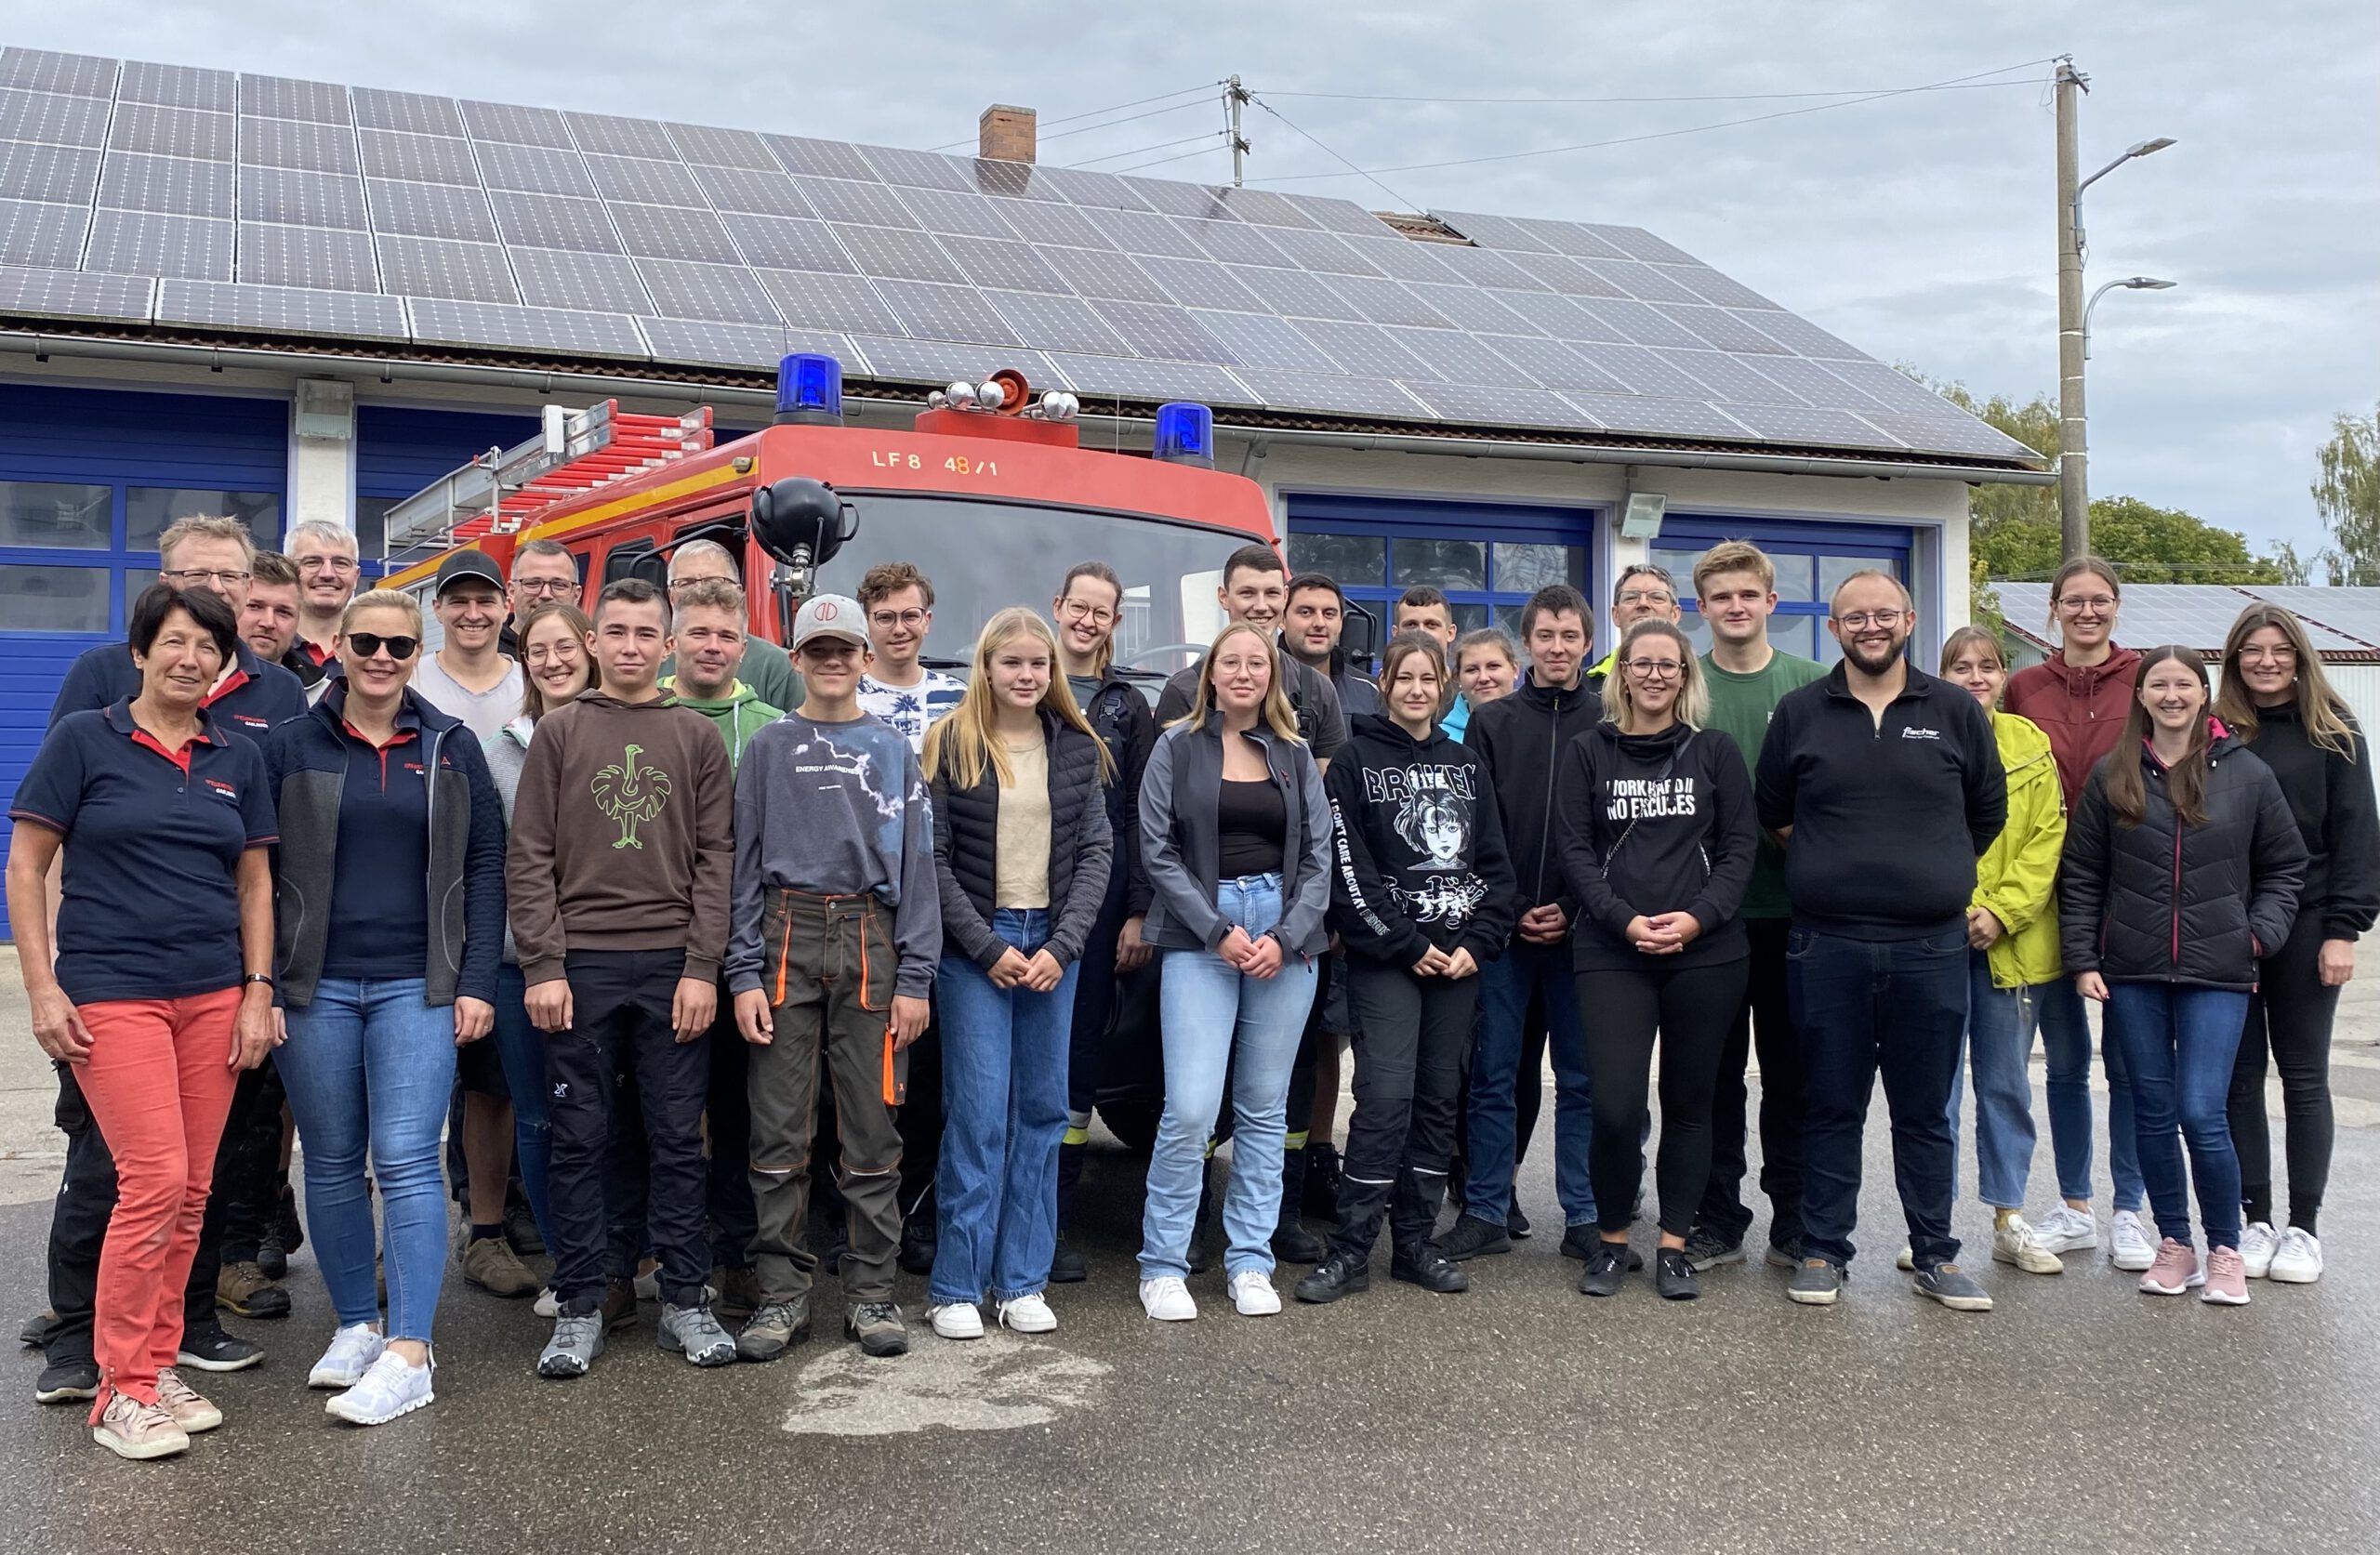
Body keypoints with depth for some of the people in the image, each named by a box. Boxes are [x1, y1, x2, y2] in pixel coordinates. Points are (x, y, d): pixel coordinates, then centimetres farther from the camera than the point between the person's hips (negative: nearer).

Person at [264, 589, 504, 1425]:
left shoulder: (452, 748, 5)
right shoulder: (290, 745, 4)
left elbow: (485, 866, 5)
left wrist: (477, 982, -2)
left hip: (419, 984, -1)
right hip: (315, 985, 1)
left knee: (405, 1159, -8)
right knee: (333, 1162, 9)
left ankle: (409, 1353, -5)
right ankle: (355, 1325, 24)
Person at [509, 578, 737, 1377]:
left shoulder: (696, 737, 8)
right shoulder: (559, 732, 7)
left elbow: (716, 860, 4)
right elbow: (529, 859, 3)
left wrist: (702, 967, -4)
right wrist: (543, 966, -6)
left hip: (673, 966, 0)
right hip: (581, 963, 0)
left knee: (678, 1138, 4)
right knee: (579, 1140, 4)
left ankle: (685, 1301, 14)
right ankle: (578, 1309, 14)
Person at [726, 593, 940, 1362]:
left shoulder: (894, 750, 10)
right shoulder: (769, 748, 9)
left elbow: (917, 865, 6)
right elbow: (744, 863, 5)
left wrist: (915, 978, -3)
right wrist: (745, 974, -4)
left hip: (871, 941, 0)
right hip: (787, 939, 0)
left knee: (873, 1128, 2)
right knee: (779, 1129, 1)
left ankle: (872, 1291, 11)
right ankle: (783, 1292, 10)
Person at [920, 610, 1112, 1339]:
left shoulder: (1077, 748, 7)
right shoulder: (951, 744, -1)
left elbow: (1096, 850, 4)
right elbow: (932, 856, -4)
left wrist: (1062, 946, -7)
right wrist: (988, 946, -10)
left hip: (1053, 943, 3)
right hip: (973, 945, -3)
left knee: (1042, 1110, 5)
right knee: (978, 1113, -5)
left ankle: (1022, 1280, 15)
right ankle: (955, 1286, 5)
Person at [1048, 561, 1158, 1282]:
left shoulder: (1128, 707, 13)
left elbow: (1140, 817, 8)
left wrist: (1137, 912, 0)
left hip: (1096, 901, 2)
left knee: (1079, 1057, 4)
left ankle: (1050, 1225, 12)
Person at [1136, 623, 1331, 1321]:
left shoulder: (1296, 755, 11)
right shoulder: (1177, 748, 4)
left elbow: (1319, 856, 7)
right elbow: (1158, 850, -2)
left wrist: (1285, 937, -7)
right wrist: (1218, 931, -10)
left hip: (1286, 937, 3)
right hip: (1199, 939, -3)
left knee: (1265, 1108, 7)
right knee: (1190, 1108, -10)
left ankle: (1250, 1261, 18)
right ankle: (1162, 1265, 5)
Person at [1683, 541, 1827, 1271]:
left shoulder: (1814, 686, 4)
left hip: (1794, 909, 1)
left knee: (1792, 1069, 8)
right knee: (1715, 1069, 7)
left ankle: (1793, 1224, 19)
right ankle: (1717, 1221, 17)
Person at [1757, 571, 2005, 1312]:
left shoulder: (1956, 711, 5)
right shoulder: (1798, 712, 4)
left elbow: (1988, 812, 14)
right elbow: (1772, 813, 13)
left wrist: (1933, 875, 12)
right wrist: (1835, 867, 9)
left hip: (1932, 946, 0)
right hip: (1828, 947, 0)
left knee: (1925, 1110, 9)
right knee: (1831, 1107, 8)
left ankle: (1935, 1255, 21)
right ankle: (1823, 1250, 18)